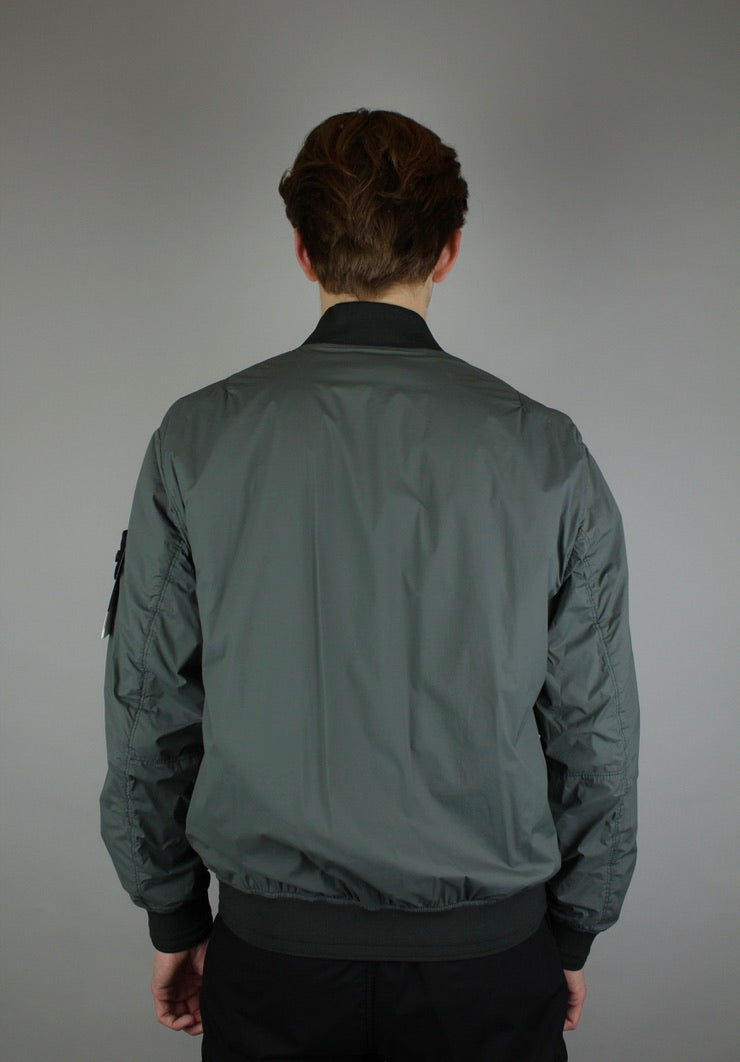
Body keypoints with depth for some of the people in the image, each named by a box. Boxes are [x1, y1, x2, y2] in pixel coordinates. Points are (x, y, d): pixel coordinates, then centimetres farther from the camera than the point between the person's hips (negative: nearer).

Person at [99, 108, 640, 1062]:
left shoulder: (197, 438, -9)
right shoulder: (547, 453, -10)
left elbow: (149, 712, -4)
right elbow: (597, 729, -4)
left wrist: (176, 921, 10)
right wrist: (573, 934, 11)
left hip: (271, 947, 0)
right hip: (489, 949, 1)